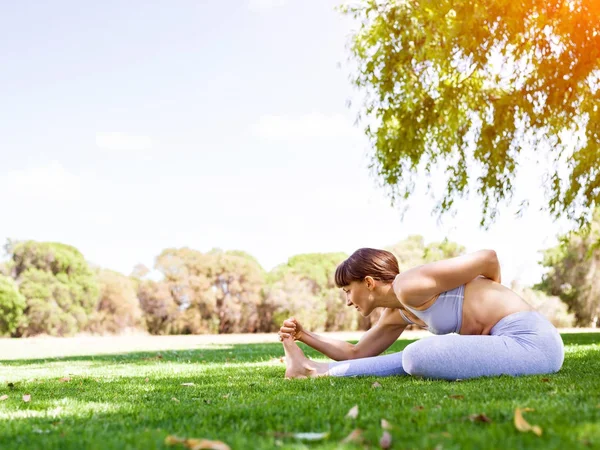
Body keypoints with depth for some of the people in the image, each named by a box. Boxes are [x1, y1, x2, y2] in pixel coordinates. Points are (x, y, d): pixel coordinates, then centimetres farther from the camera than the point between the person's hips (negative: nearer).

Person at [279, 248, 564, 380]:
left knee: (419, 356, -18)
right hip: (512, 342, 9)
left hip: (530, 340, -9)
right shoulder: (397, 313, 16)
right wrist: (305, 336, 19)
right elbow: (358, 353, 27)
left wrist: (491, 296, 8)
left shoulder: (409, 287, -13)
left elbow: (488, 257, -11)